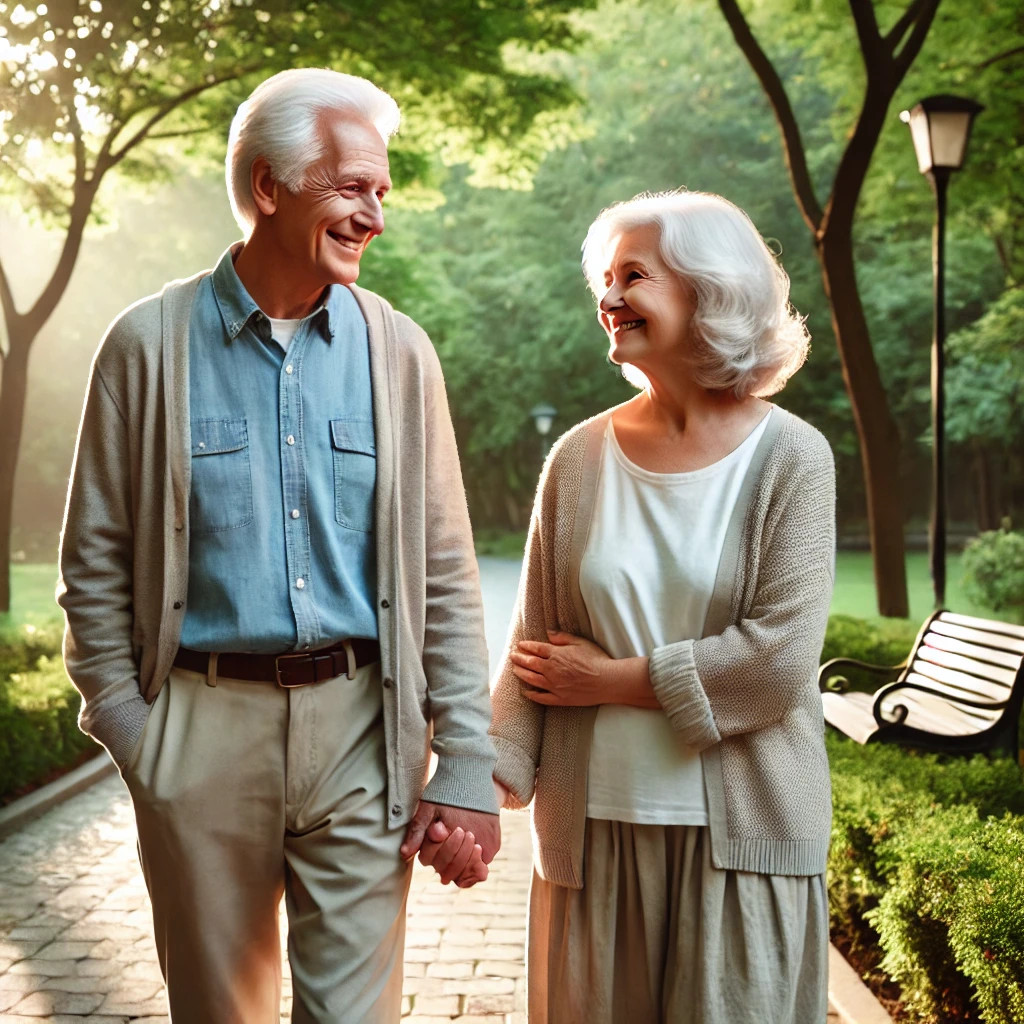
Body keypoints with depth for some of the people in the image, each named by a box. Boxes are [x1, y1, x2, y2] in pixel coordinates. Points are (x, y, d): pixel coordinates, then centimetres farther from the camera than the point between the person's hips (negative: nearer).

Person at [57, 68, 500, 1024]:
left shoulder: (399, 352, 4)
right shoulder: (148, 343, -1)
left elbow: (446, 575, 4)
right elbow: (94, 562, 4)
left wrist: (466, 767, -1)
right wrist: (128, 731, -2)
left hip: (362, 729, 1)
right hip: (203, 729, -1)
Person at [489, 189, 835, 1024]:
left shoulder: (790, 456, -4)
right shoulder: (579, 458, 3)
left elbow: (782, 654, -12)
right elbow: (534, 646, 3)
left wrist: (612, 680, -9)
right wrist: (495, 778, -9)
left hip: (742, 829, -2)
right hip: (595, 822, 2)